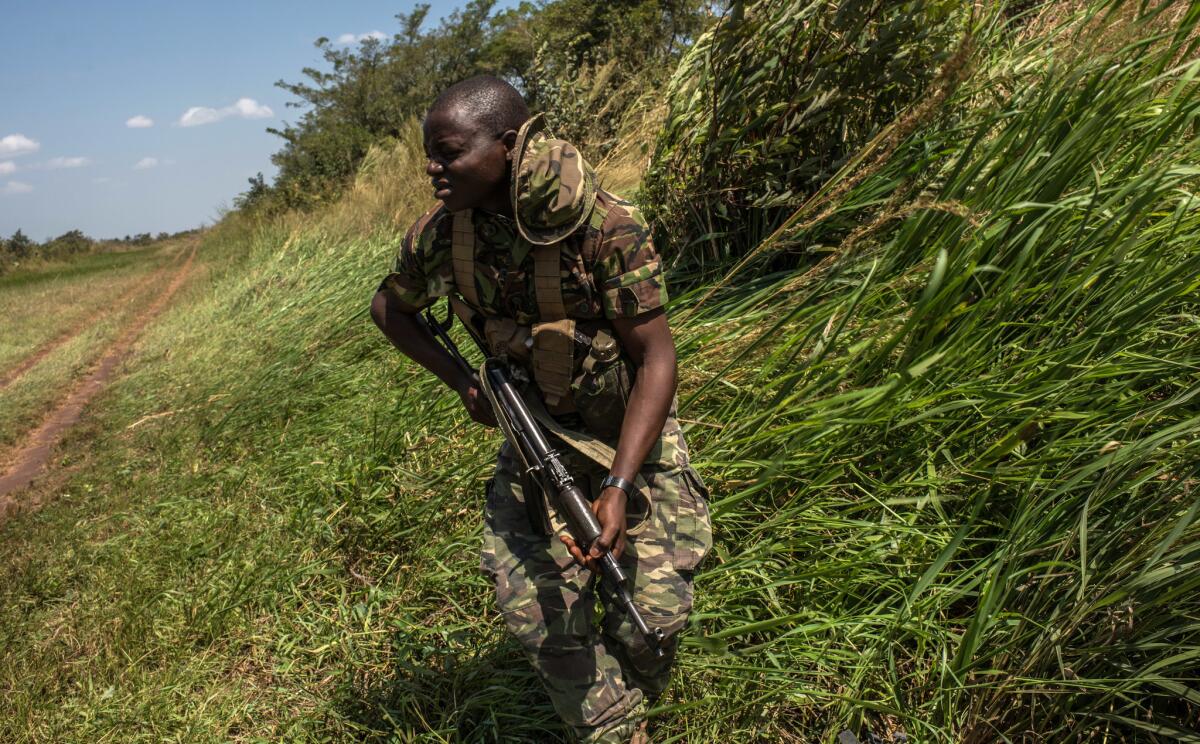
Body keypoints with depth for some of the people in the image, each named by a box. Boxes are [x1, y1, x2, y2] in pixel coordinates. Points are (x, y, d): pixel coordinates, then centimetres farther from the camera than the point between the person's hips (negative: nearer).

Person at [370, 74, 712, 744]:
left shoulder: (605, 226, -27)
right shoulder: (438, 234, -12)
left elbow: (655, 357, -22)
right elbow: (391, 309, 9)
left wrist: (618, 487, -30)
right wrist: (463, 382, -6)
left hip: (632, 429, -3)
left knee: (650, 615, -2)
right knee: (536, 612, -4)